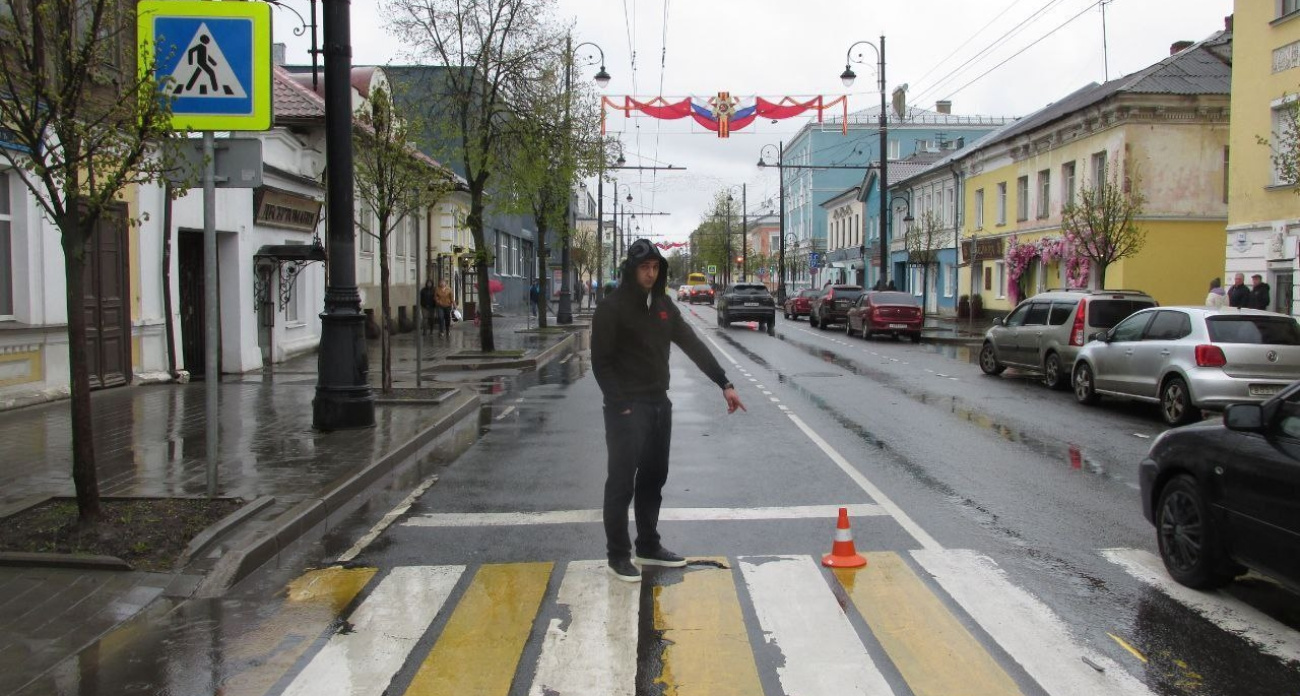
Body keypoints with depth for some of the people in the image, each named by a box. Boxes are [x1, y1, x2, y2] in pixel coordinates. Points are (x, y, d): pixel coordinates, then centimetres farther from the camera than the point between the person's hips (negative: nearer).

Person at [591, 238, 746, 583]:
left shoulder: (664, 305, 9)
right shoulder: (611, 308, -10)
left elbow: (693, 346, 10)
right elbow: (601, 362, -12)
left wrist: (724, 383, 3)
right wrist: (620, 405, -18)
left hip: (659, 404, 7)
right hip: (627, 408, -7)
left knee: (653, 479, 14)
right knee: (621, 482, -2)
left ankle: (648, 547, 26)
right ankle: (618, 555, 8)